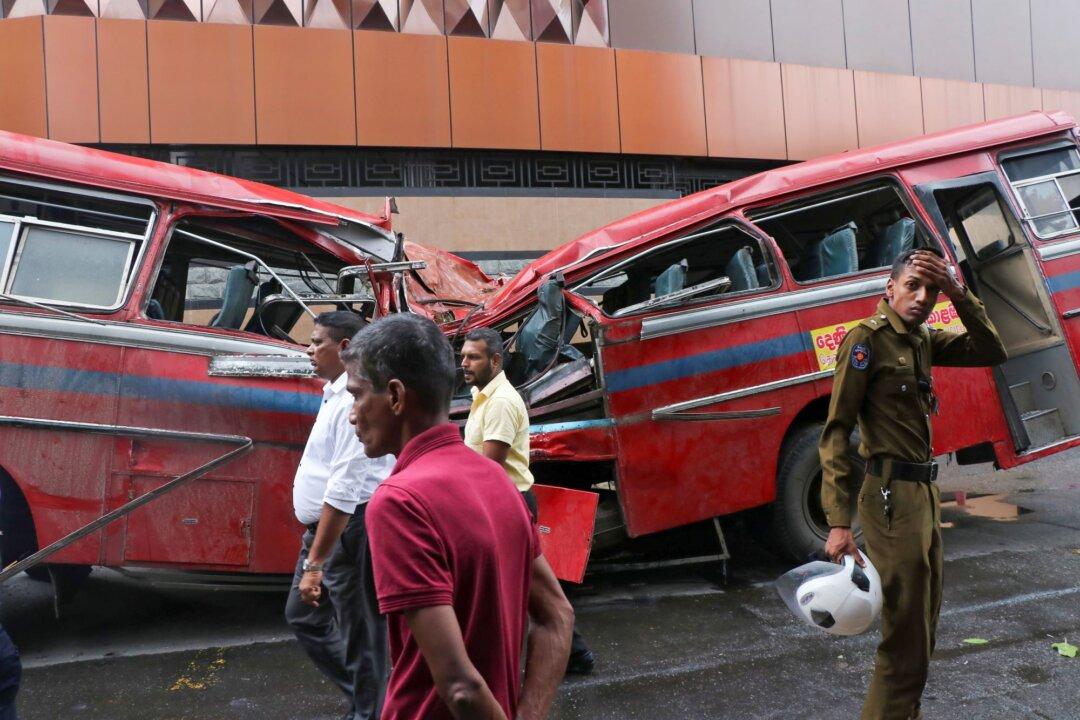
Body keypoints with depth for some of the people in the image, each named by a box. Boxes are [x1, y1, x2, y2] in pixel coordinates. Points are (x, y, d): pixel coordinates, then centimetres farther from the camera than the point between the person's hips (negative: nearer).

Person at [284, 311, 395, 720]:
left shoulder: (356, 400, -21)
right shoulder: (336, 394, 11)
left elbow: (344, 491, -27)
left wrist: (314, 563, -26)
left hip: (351, 530, -11)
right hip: (325, 527, 11)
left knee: (360, 633, 3)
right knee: (302, 615, 21)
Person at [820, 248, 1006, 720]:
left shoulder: (922, 340, 11)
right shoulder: (868, 338, -13)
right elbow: (836, 432, -18)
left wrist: (958, 294, -7)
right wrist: (839, 523, -26)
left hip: (925, 493, 9)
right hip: (893, 498, -9)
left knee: (923, 628, 20)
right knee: (906, 637, -4)